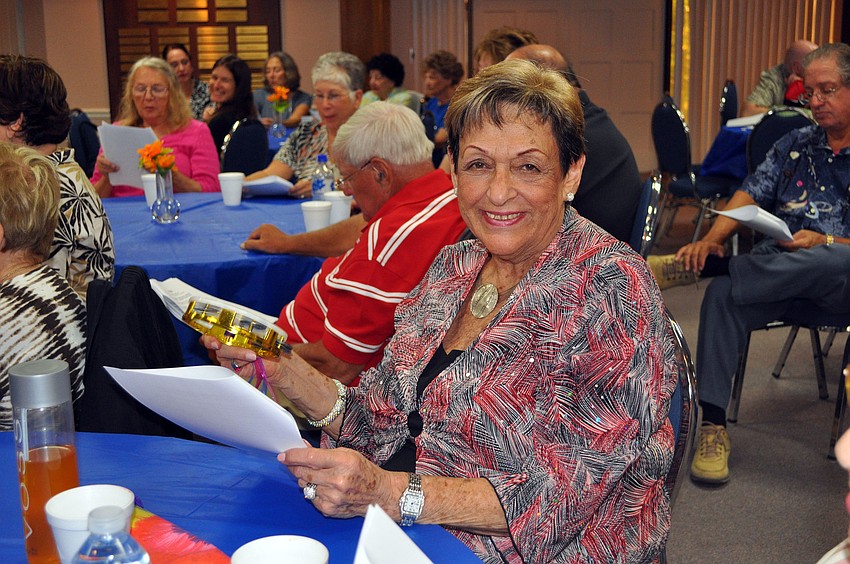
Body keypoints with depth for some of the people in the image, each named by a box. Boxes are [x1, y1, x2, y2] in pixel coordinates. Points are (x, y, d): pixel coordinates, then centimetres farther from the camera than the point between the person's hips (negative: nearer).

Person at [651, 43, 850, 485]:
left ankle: (693, 267, -31)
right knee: (722, 294, -29)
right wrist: (711, 239, -12)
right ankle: (713, 425, -27)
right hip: (773, 272, 3)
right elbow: (750, 196, 7)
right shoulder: (794, 145, 19)